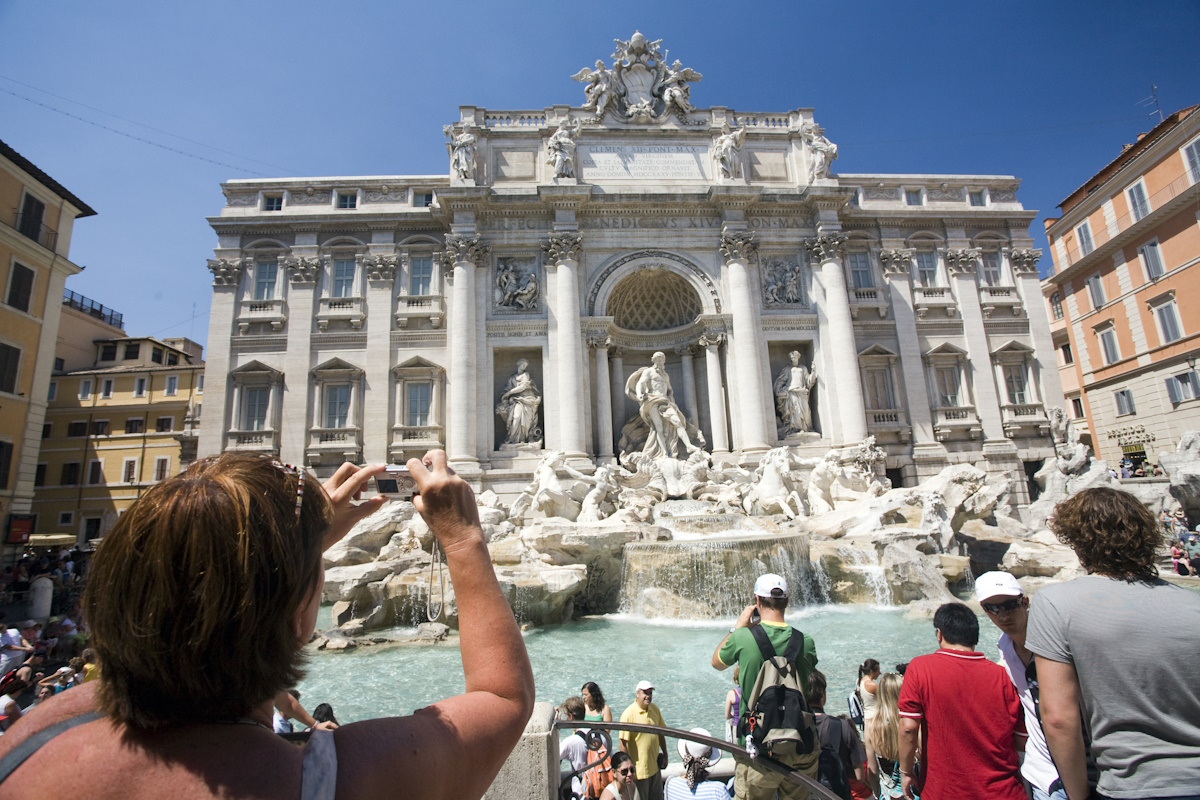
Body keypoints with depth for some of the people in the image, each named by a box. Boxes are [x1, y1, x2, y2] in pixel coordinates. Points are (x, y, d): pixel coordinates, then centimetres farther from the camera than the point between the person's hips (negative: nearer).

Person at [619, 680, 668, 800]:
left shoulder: (655, 709, -1)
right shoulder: (628, 714, -21)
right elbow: (623, 743, -19)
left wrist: (665, 755, 13)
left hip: (655, 767, 6)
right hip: (639, 770, -6)